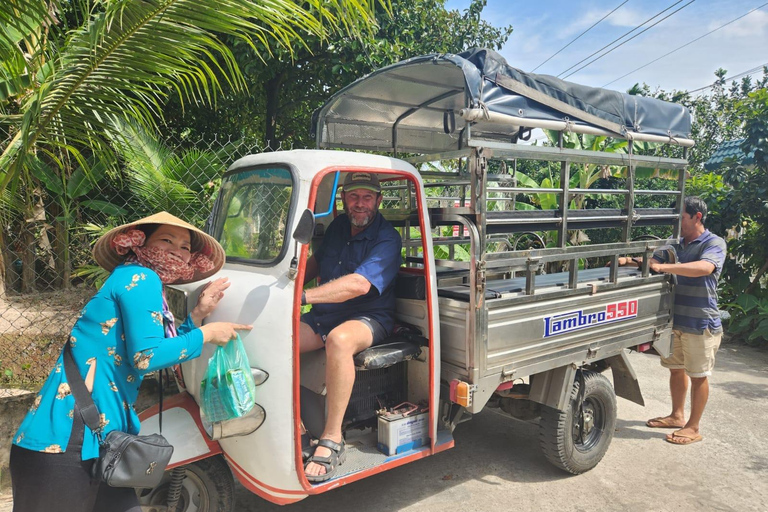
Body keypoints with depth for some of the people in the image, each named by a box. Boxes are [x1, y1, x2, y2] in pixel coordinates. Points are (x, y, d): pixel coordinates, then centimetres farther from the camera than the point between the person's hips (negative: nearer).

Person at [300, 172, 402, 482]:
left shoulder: (387, 239, -11)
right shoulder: (338, 226, 12)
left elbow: (360, 284, -26)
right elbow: (315, 262, 23)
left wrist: (303, 296, -34)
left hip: (368, 319, -6)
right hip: (323, 317, 7)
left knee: (339, 339, -40)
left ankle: (332, 440, -29)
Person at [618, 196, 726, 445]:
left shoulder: (714, 243, -12)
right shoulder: (676, 243, 9)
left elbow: (705, 267, -31)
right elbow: (652, 260, 11)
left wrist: (663, 267, -34)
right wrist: (627, 261, -8)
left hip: (700, 323, -7)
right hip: (674, 320, 7)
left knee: (698, 375, 6)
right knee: (676, 369, 18)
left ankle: (693, 428, 19)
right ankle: (677, 416, 35)